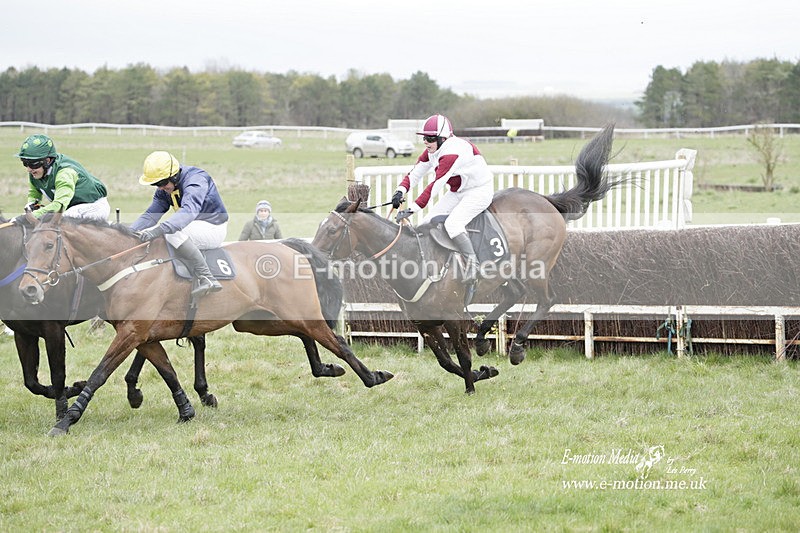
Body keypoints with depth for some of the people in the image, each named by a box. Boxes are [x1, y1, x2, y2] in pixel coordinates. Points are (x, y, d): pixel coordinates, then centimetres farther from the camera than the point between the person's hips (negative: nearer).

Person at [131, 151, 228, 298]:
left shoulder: (195, 180, -25)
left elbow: (189, 210, -42)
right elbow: (151, 214, -1)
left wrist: (159, 230, -55)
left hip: (213, 229, -9)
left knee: (174, 232, -35)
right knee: (145, 235, 3)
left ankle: (206, 279, -38)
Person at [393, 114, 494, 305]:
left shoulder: (452, 153, -30)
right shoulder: (432, 151, -1)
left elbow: (435, 186, -34)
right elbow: (415, 172, -1)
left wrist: (412, 209, -36)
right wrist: (401, 192, -20)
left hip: (480, 191, -10)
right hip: (458, 192, 10)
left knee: (452, 223, -29)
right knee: (430, 222, -2)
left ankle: (473, 265, -23)